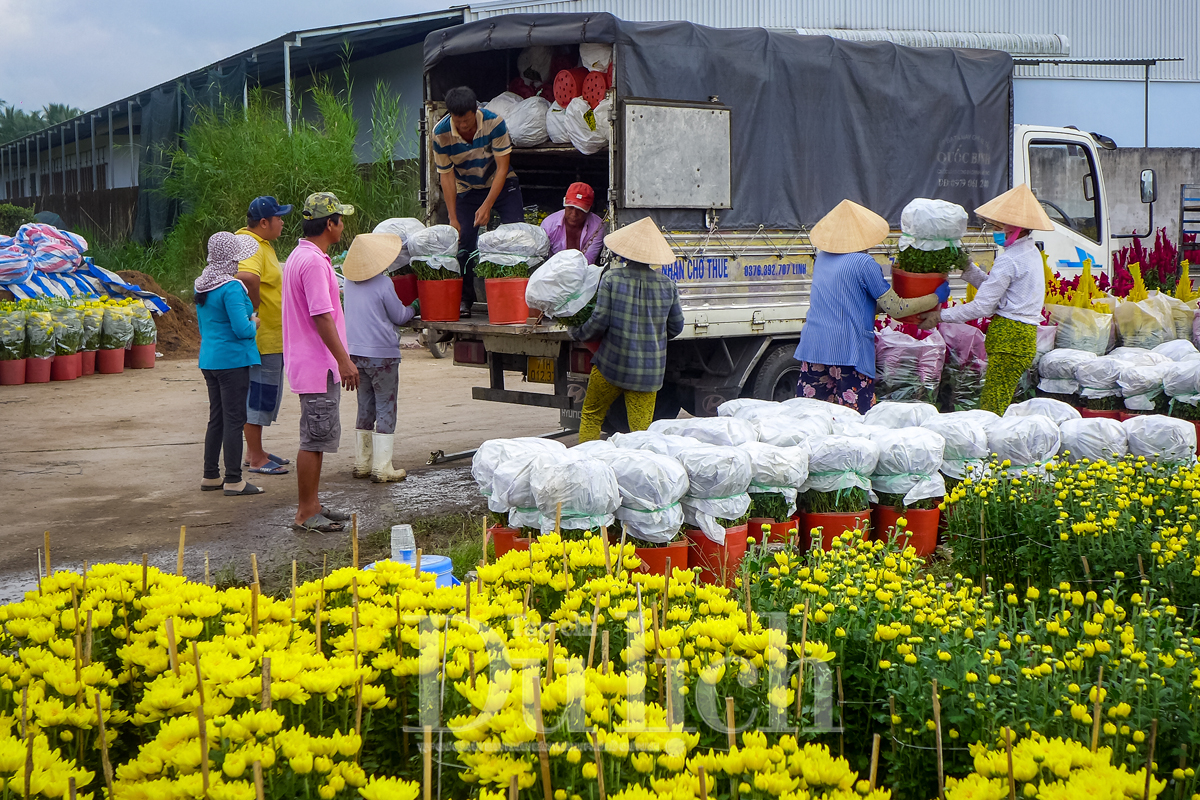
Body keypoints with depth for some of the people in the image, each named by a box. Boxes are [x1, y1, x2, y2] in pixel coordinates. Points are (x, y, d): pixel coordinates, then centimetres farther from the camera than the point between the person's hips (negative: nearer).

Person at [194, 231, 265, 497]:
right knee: (234, 420, -2)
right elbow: (242, 329, -23)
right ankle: (233, 481, 2)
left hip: (209, 360, 9)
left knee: (216, 418, 16)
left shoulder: (201, 286, 9)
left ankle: (210, 476, 21)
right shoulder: (231, 287, -18)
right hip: (232, 360, -9)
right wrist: (254, 323, -3)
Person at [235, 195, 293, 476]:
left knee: (267, 394, 18)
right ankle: (255, 458, 5)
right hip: (261, 337, -11)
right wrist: (255, 306, -28)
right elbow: (247, 277, -42)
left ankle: (255, 451, 28)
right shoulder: (251, 247, -21)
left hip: (272, 337, 11)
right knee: (259, 394, -3)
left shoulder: (262, 243, 14)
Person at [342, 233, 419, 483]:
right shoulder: (383, 284, -14)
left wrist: (399, 246, 34)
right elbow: (399, 317, -6)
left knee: (365, 408, 17)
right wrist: (415, 307, 17)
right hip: (381, 354, -7)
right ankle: (382, 469, -2)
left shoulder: (350, 281, 5)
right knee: (386, 409, -1)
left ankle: (361, 464, 21)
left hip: (355, 352, 7)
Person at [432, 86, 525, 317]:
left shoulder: (494, 123, -27)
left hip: (501, 185, -1)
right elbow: (446, 175, -15)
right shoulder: (441, 133, -23)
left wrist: (487, 206, -27)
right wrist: (453, 219, -18)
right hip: (466, 189, 1)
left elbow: (502, 168, -22)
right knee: (463, 241, -9)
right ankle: (464, 298, 1)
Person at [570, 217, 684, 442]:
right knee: (642, 427, 5)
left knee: (591, 417, 15)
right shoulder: (667, 285, -1)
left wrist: (577, 334, 9)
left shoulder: (611, 279, -10)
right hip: (649, 371, 2)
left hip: (611, 365, -2)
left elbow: (599, 322, -10)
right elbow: (676, 327, 7)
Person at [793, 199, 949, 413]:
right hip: (848, 351, -6)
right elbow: (895, 309, -4)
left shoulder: (821, 258, 14)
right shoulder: (864, 263, -7)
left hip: (812, 347, 7)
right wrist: (936, 298, 8)